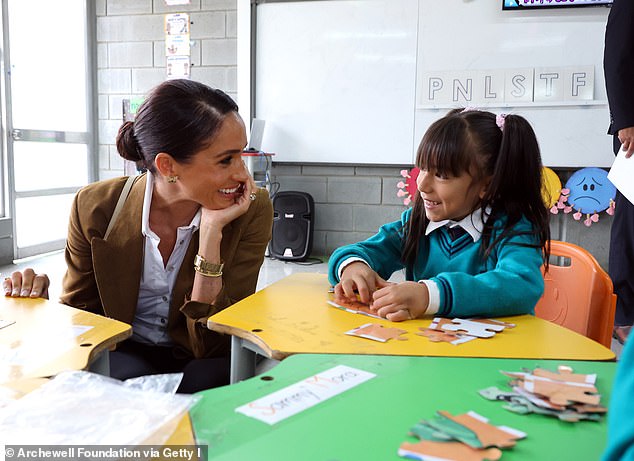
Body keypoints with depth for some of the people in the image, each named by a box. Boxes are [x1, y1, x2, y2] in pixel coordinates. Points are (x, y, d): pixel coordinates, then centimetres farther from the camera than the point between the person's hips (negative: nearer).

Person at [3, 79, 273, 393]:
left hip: (202, 361, 1)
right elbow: (79, 313, 1)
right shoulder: (95, 207, -13)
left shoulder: (252, 210, -16)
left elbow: (213, 343, -18)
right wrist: (38, 301, -22)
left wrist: (211, 232, -29)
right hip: (126, 354, 0)